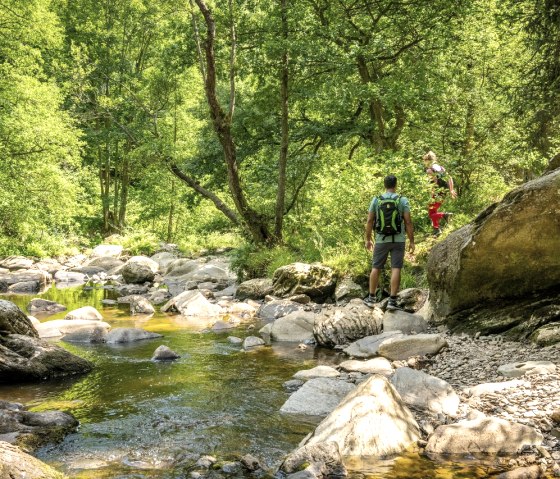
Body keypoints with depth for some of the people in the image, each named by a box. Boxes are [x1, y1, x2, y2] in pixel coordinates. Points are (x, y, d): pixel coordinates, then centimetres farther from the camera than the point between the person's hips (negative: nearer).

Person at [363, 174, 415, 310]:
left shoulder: (376, 200, -1)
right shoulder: (403, 200, -5)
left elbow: (370, 221, 0)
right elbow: (408, 222, -9)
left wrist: (368, 240, 8)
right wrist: (411, 241, -3)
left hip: (381, 240, 1)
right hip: (398, 240, -1)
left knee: (376, 268, 12)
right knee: (395, 269, -2)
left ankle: (371, 298, 17)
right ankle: (392, 301, -7)